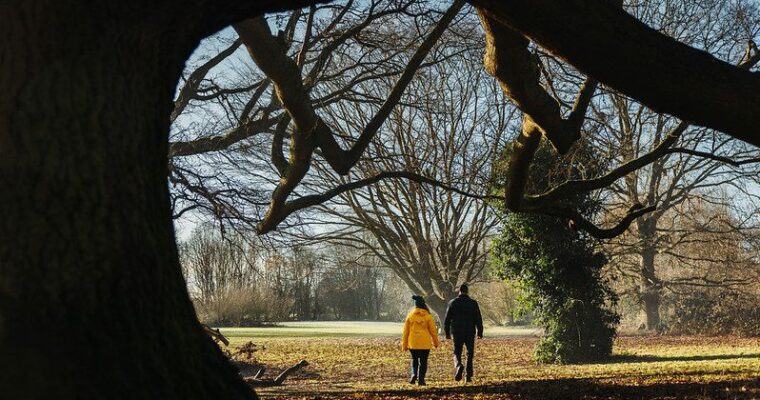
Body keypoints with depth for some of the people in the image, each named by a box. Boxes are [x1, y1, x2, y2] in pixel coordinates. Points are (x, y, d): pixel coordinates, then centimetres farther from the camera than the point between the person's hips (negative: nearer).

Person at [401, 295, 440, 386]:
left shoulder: (410, 315, 1)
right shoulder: (427, 316, -4)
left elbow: (406, 331, 4)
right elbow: (433, 330, 0)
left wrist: (404, 345, 12)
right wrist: (436, 342, 14)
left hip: (413, 343, 2)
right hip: (425, 343, -2)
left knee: (414, 360, 17)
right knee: (423, 361, 7)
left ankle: (414, 374, -4)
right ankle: (421, 379, 3)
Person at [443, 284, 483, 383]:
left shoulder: (453, 303, 0)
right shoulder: (473, 303, -2)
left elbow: (447, 319, 4)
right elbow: (478, 319, -2)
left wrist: (447, 332, 13)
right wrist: (480, 332, 5)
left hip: (457, 333, 0)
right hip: (470, 333, 0)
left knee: (457, 353, 8)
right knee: (470, 354, 10)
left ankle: (458, 366, -22)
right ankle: (468, 376, 6)